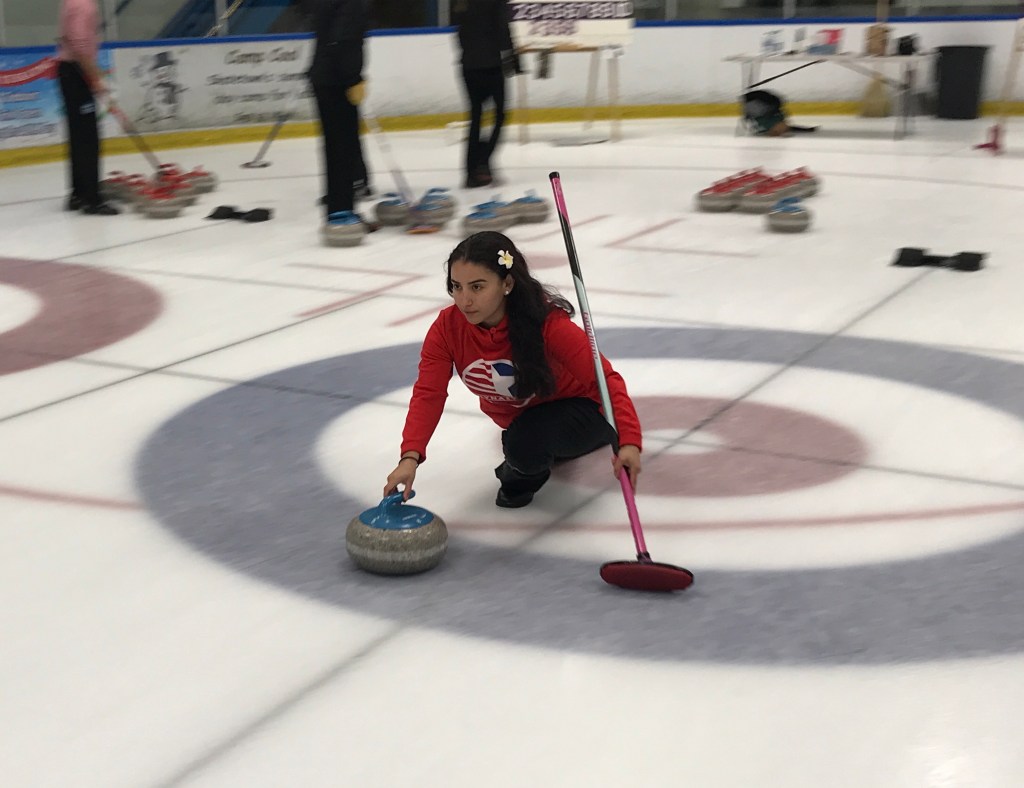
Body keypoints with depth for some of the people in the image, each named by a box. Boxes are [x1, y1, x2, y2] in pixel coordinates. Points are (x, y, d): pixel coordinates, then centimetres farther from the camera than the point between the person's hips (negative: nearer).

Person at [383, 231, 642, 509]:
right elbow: (428, 394, -26)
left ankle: (521, 475, 1)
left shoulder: (548, 323, -33)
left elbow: (605, 379, -35)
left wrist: (629, 441, -51)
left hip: (573, 405, -6)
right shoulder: (447, 327, -21)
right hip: (515, 416, 6)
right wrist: (410, 457, -42)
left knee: (527, 444, -31)